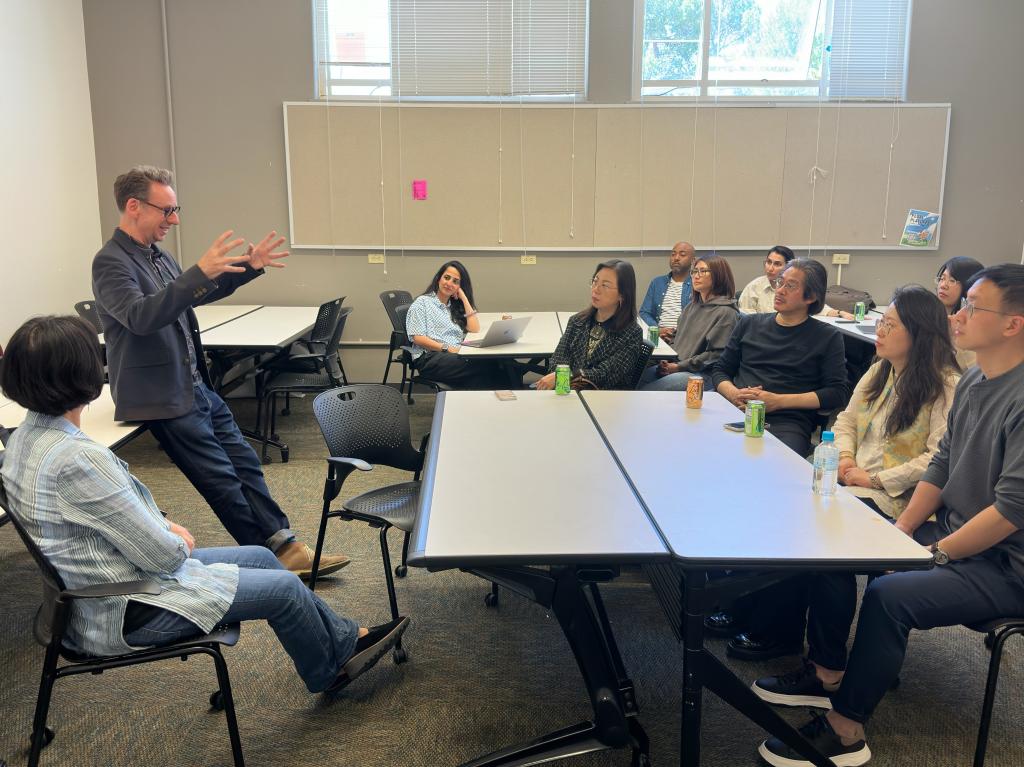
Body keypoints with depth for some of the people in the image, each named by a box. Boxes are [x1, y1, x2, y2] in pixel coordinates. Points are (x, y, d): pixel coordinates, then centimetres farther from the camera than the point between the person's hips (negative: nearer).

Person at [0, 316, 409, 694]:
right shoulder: (77, 459, -32)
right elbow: (162, 554, -25)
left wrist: (163, 525, 3)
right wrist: (178, 541, -4)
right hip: (125, 611, -9)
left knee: (259, 556, 16)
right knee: (284, 587, 0)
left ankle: (344, 638, 30)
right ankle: (330, 670, 28)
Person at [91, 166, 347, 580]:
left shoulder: (155, 254, 10)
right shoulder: (111, 262, -16)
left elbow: (194, 295, 25)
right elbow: (140, 317, -33)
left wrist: (248, 267, 13)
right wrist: (200, 271, -40)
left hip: (197, 386, 9)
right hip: (163, 398, -9)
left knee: (244, 461, 9)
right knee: (222, 481, -3)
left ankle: (284, 547, 16)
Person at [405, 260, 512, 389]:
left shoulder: (455, 306, 27)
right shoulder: (422, 302, 10)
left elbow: (475, 329, 10)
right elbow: (418, 338, -3)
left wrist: (464, 298, 11)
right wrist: (447, 348, -16)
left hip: (457, 356, 5)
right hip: (430, 358, -5)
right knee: (482, 366, -35)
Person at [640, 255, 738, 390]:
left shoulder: (726, 313, -6)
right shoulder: (692, 306, 21)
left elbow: (716, 354, -12)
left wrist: (679, 367, -13)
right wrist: (666, 361, 3)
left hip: (703, 374, -7)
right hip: (673, 366, 7)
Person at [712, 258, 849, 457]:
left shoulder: (828, 337, 11)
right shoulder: (749, 324, 22)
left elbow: (837, 393, 2)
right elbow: (720, 371, 23)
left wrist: (778, 401, -8)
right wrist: (733, 394, -2)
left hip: (789, 421, -3)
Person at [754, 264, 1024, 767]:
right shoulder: (972, 381, 5)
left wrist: (937, 553, -17)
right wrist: (900, 531, 1)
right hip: (952, 533, 9)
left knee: (888, 595, -27)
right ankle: (829, 675, 15)